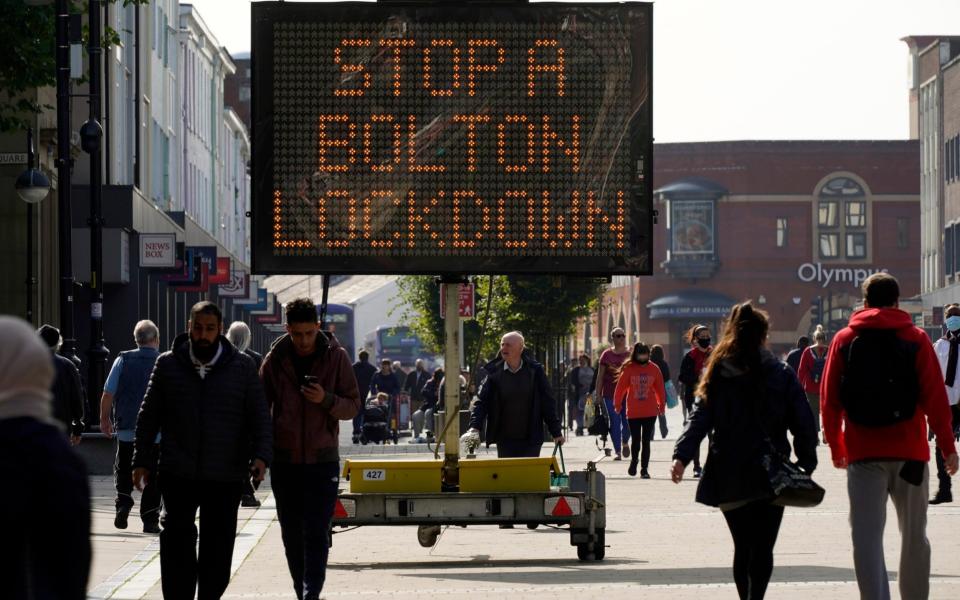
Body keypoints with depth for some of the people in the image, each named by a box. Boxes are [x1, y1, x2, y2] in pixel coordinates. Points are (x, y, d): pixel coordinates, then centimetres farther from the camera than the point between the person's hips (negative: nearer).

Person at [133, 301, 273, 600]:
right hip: (178, 474, 0)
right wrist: (142, 461, 5)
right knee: (177, 542, -7)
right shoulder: (168, 365, 5)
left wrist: (261, 455, -11)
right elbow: (148, 416, 9)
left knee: (218, 546, 7)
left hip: (226, 477, 1)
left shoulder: (242, 366, 4)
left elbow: (260, 416, 3)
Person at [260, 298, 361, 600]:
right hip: (285, 459, 2)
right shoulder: (275, 360, 2)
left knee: (317, 533, -10)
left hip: (323, 459, -2)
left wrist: (326, 400, -20)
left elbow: (354, 405, 0)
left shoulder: (336, 357, -2)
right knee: (292, 533, 9)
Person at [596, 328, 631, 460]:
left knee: (628, 420, -3)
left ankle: (625, 442, 27)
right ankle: (617, 451, 7)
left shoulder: (631, 354, 6)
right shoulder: (607, 355, 5)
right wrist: (598, 394, 3)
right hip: (610, 393, 0)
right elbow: (600, 375, 7)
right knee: (614, 422, -1)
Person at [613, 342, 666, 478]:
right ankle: (634, 461, 31)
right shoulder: (628, 369, -4)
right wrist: (617, 404, 5)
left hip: (650, 412, 1)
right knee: (636, 441, 5)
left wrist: (662, 405, 11)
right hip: (633, 412, -1)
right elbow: (620, 387, 2)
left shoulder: (654, 369, 1)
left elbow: (660, 388, 8)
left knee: (646, 442, 1)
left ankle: (644, 469, 7)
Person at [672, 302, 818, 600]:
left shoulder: (717, 373, 3)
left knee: (742, 547, 15)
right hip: (770, 473, -2)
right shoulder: (781, 373, -2)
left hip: (729, 475, 2)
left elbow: (700, 417, -7)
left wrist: (682, 455, -14)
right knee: (763, 548, -2)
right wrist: (807, 462, 4)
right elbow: (803, 422, -4)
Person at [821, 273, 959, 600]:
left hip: (863, 452, 0)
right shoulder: (916, 339, 2)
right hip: (910, 450, 0)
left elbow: (829, 399, 3)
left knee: (867, 536, -5)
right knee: (914, 536, 13)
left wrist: (836, 447, 13)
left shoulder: (845, 340, 5)